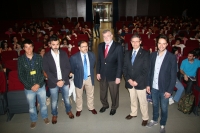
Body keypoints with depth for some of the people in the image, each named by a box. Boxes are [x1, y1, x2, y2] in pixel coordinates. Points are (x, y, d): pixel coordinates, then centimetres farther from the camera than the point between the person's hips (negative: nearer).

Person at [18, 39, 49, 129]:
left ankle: (45, 116, 44)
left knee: (43, 103, 18)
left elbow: (43, 71, -5)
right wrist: (30, 86, -12)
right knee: (31, 106, 18)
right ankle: (33, 120, 43)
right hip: (28, 88, 0)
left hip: (40, 86, 0)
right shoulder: (20, 59, -8)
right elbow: (20, 75, -7)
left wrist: (38, 84, -13)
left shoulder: (38, 57, -8)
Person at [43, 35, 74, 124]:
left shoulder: (64, 54, -3)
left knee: (66, 98, 18)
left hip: (64, 81, 1)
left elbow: (68, 68, -4)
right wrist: (56, 81, -16)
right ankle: (54, 114, 37)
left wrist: (63, 80, -14)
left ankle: (68, 110, 43)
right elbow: (47, 71, -10)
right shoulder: (46, 56, -8)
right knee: (54, 100, 14)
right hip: (53, 83, -1)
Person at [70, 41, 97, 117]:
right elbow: (72, 69, -6)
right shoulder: (74, 57, -21)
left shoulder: (92, 55, -9)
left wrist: (91, 74, 9)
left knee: (90, 95, 20)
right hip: (79, 79, -3)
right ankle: (79, 109, 40)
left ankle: (91, 108, 43)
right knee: (79, 96, 17)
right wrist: (77, 75, 4)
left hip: (89, 78, 3)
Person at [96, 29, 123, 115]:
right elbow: (99, 60, 8)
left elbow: (120, 63, -13)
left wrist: (118, 76, -15)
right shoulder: (100, 46, 2)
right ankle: (105, 105, 45)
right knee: (102, 92, 19)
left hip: (113, 75, -4)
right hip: (102, 74, 4)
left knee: (114, 93, 14)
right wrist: (98, 72, 3)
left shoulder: (118, 47, -13)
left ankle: (114, 107, 39)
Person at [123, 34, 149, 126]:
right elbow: (124, 68, 5)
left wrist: (137, 81, -16)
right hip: (130, 82, 4)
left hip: (140, 83, -4)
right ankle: (133, 113, 41)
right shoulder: (128, 54, 6)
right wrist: (128, 79, -8)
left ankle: (145, 118, 26)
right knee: (133, 99, 20)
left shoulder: (145, 54, -9)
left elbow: (146, 70, -12)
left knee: (143, 101, 8)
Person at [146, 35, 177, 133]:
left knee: (164, 108, 12)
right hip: (154, 87, 3)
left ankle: (162, 125, 35)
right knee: (155, 105, 22)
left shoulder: (172, 57, -13)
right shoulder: (153, 55, -1)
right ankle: (154, 120, 44)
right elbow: (150, 71, 6)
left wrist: (169, 90, -12)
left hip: (164, 89, -3)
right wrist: (148, 84, 4)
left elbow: (173, 76, -11)